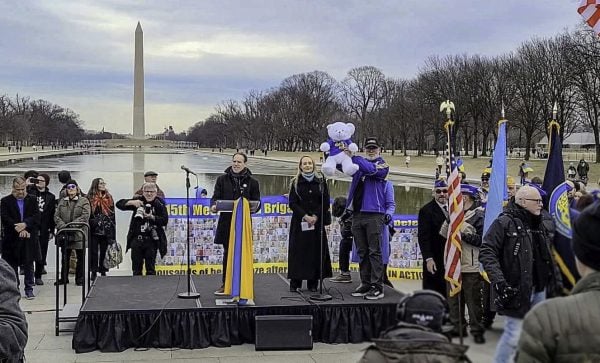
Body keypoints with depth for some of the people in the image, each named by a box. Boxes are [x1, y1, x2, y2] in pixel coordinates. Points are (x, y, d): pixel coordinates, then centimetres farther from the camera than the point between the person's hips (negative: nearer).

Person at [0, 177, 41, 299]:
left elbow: (36, 216, -2)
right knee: (12, 264, 6)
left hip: (29, 239, 1)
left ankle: (29, 289, 10)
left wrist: (25, 224, -19)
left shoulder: (32, 200, 9)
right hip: (12, 239, -1)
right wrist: (19, 229, -18)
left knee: (28, 264, 3)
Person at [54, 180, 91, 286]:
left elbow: (85, 216, -10)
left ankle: (79, 279, 12)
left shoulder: (84, 201, 1)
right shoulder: (62, 201, 14)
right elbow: (56, 216, 7)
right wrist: (63, 226, -11)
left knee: (80, 257, 2)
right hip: (65, 234, 4)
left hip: (79, 234, -4)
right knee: (65, 257, 11)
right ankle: (64, 278, 21)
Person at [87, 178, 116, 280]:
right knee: (94, 251, 2)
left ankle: (103, 271, 15)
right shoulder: (90, 198, -1)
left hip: (106, 230, 2)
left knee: (104, 251, 6)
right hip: (94, 230, -2)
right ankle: (94, 272, 9)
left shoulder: (109, 198, 9)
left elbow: (112, 215, 10)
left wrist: (112, 232, 6)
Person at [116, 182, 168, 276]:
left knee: (150, 268, 4)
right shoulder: (138, 200, 5)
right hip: (136, 239, 2)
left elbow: (165, 220, -10)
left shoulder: (159, 204, -1)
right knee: (136, 269, 10)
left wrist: (151, 217, -22)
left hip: (151, 241, -2)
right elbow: (119, 204, 0)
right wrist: (132, 202, -17)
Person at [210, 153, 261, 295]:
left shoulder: (252, 182, 6)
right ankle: (225, 284, 14)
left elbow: (257, 203, 5)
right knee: (227, 253, 6)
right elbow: (216, 197, 5)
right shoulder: (222, 179, 8)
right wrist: (213, 205, -18)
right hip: (226, 222, 1)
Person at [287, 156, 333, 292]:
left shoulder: (321, 181, 6)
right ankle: (295, 282, 2)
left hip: (317, 222, 1)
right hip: (299, 222, -1)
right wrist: (305, 216, -12)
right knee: (298, 250, -3)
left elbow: (326, 202, 3)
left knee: (316, 250, -1)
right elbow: (292, 203, -1)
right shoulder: (296, 182, 5)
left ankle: (313, 283, 4)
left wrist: (316, 216, -9)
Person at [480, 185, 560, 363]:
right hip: (517, 290, -7)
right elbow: (487, 252, -16)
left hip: (540, 289, 7)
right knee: (514, 335, -9)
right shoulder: (504, 223, -10)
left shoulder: (542, 226, 13)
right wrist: (498, 281, -24)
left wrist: (553, 279, 17)